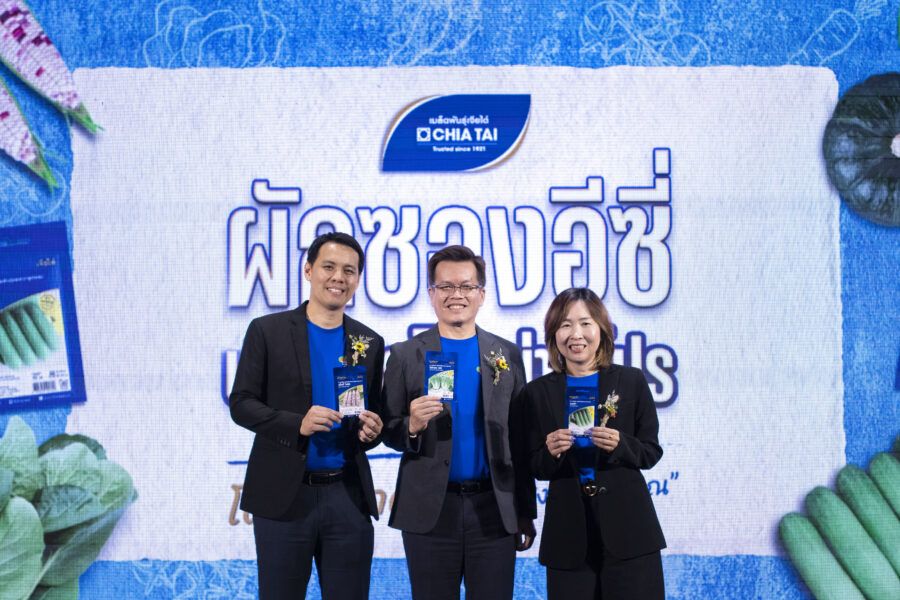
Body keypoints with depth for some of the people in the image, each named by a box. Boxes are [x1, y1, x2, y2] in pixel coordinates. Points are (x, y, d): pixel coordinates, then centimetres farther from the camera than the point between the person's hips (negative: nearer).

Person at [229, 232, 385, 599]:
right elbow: (241, 404, -3)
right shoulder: (267, 331, 1)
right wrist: (297, 423, -18)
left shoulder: (369, 343, 10)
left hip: (348, 496, 3)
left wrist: (371, 430, -9)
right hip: (285, 496, -2)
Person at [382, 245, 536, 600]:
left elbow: (520, 441, 9)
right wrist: (412, 426, -18)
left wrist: (526, 514, 8)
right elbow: (388, 433, 4)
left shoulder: (508, 355, 8)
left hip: (493, 510, 1)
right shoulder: (405, 355, 3)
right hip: (430, 513, -1)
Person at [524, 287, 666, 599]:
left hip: (627, 527, 0)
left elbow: (652, 451, 4)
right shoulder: (537, 392, 5)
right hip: (569, 532, 1)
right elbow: (535, 468, 6)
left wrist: (620, 445, -15)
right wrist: (551, 452, -15)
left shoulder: (631, 381, 4)